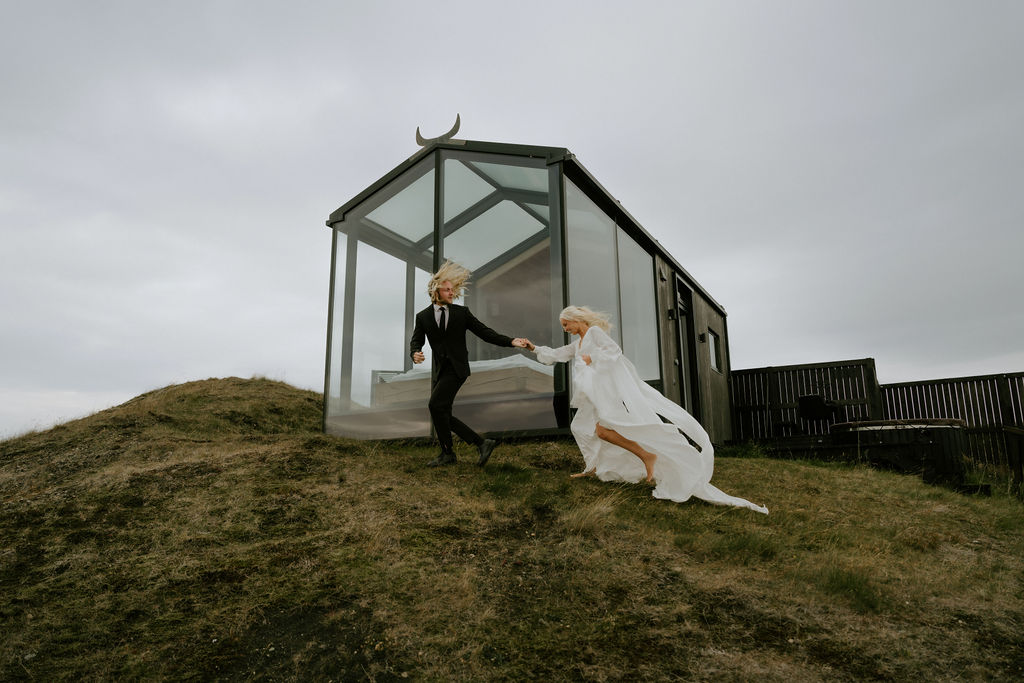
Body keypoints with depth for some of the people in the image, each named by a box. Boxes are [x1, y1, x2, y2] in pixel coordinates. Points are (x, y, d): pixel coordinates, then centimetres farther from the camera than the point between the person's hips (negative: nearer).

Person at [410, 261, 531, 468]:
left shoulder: (461, 312, 2)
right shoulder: (423, 316, 7)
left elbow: (484, 332, 1)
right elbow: (416, 341, 5)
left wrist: (511, 341, -11)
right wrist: (415, 354, -20)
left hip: (457, 367, -4)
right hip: (439, 369, 4)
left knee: (435, 404, -17)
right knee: (442, 414, 2)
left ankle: (447, 452, 0)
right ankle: (481, 443, 12)